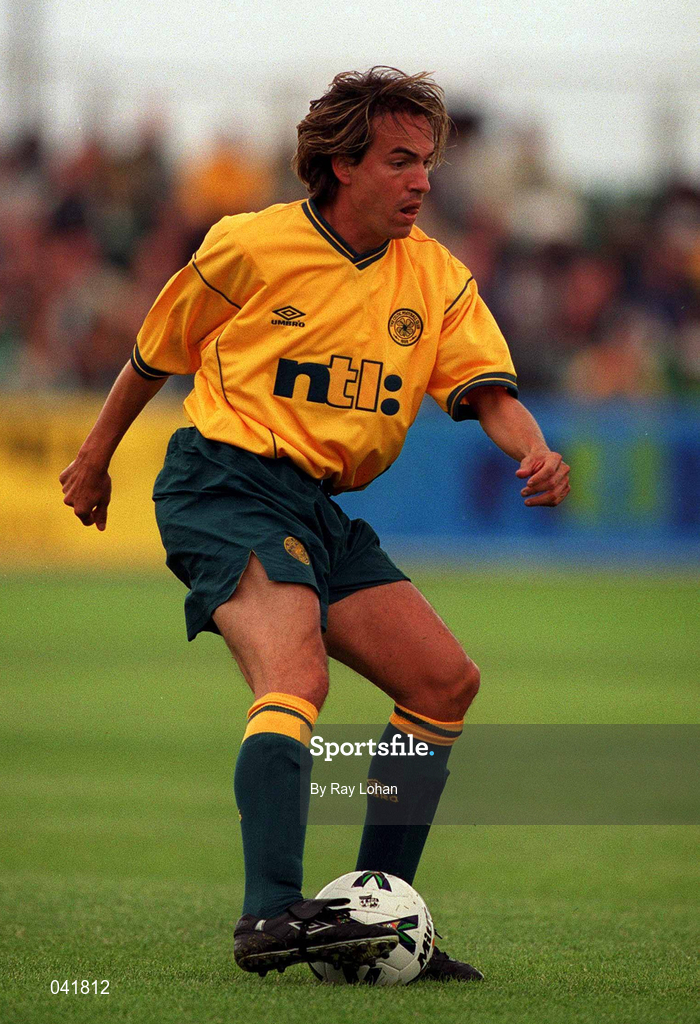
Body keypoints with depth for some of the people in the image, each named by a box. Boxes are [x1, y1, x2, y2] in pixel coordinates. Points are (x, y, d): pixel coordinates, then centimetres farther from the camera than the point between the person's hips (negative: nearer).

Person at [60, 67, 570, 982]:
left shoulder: (438, 278, 7)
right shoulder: (251, 247, -5)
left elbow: (489, 390, -4)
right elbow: (156, 354, 9)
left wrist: (534, 451, -27)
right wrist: (95, 459, 20)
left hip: (323, 510, 7)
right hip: (225, 484, -7)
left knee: (446, 682, 0)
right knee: (296, 678, -28)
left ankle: (372, 916, 8)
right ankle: (272, 913, -40)